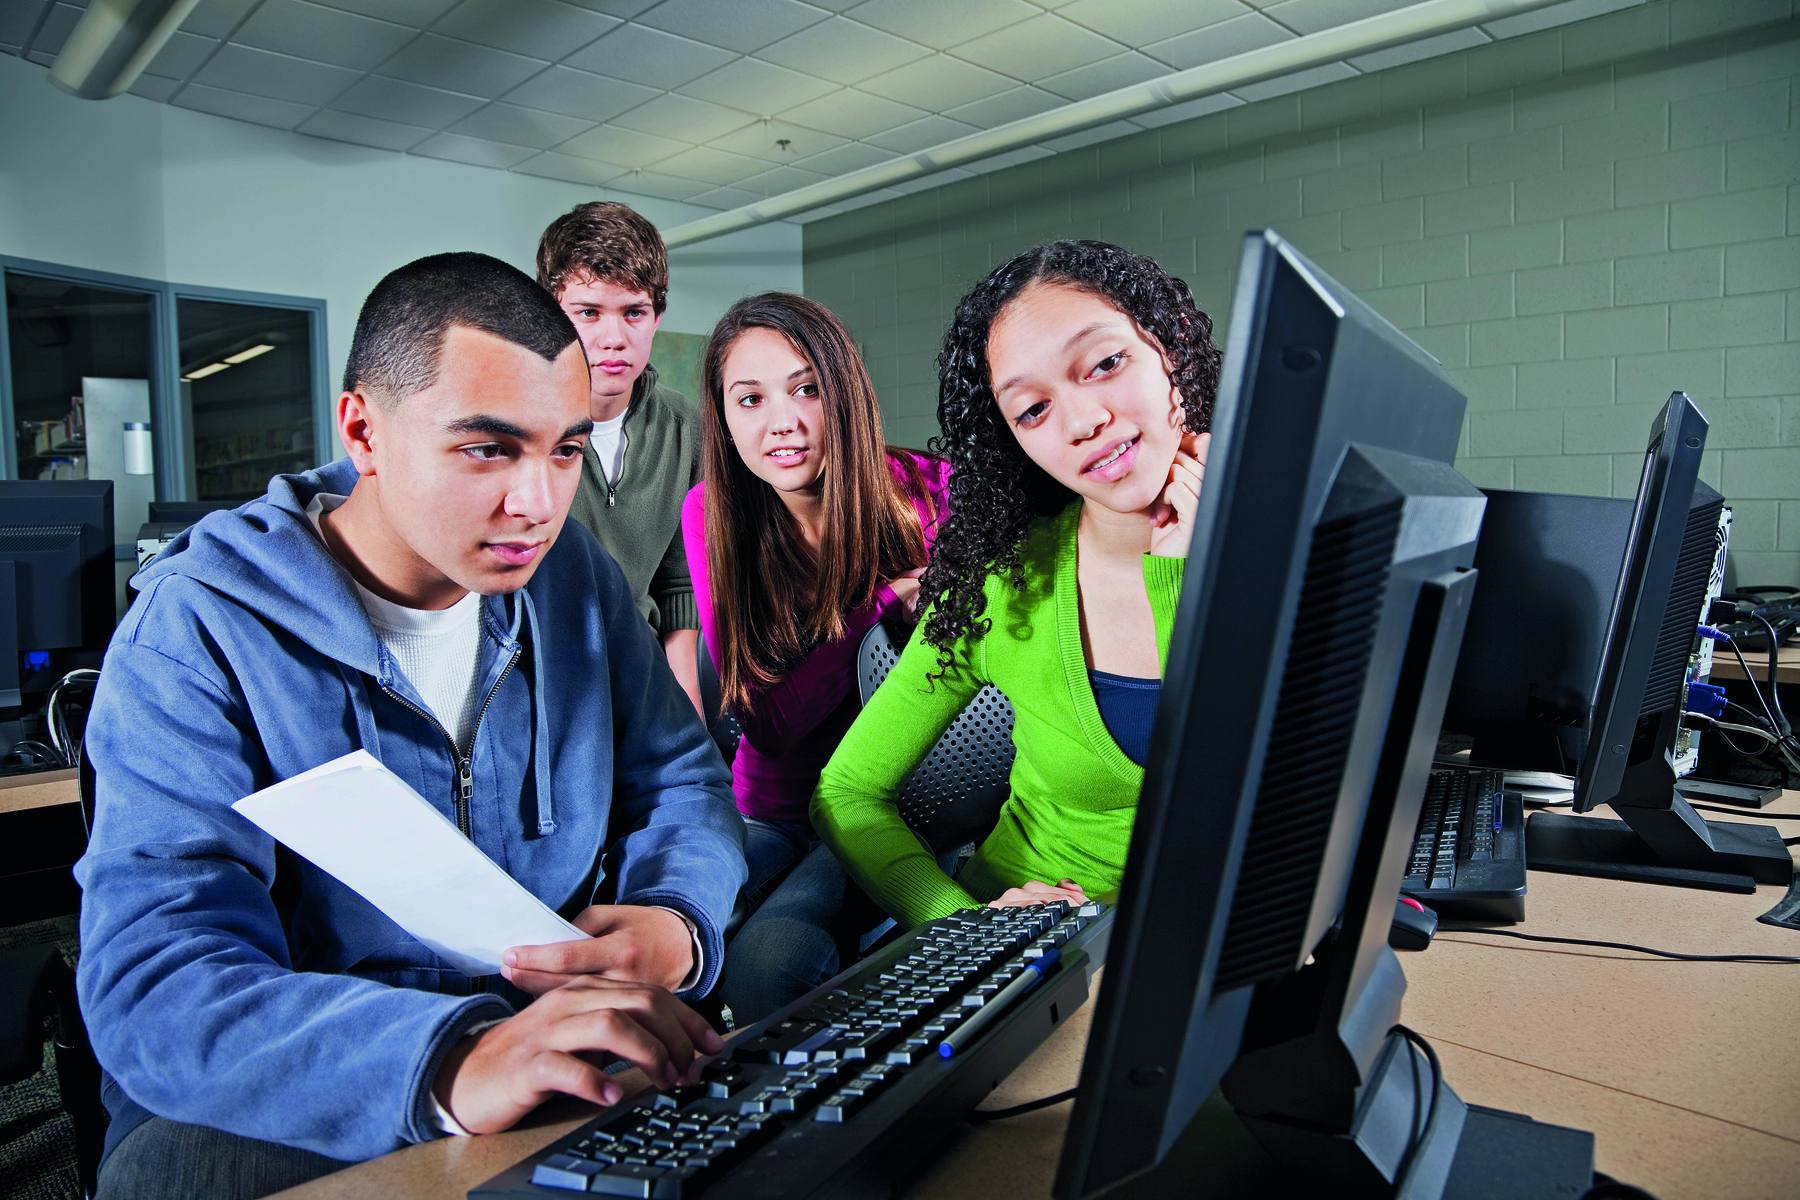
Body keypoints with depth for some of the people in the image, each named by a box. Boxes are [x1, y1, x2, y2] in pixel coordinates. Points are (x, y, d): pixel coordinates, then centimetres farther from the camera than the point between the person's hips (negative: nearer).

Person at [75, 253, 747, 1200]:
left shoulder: (573, 573, 0)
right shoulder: (197, 632, -14)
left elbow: (680, 778, 5)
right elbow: (153, 984, -24)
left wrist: (675, 923, -19)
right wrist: (449, 1064, -43)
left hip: (570, 1042, 3)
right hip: (294, 1112, -2)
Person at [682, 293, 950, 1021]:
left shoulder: (926, 494, -13)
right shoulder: (710, 514, -6)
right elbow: (766, 722, -10)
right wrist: (879, 602, -21)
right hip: (770, 815, 3)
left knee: (763, 959, -28)